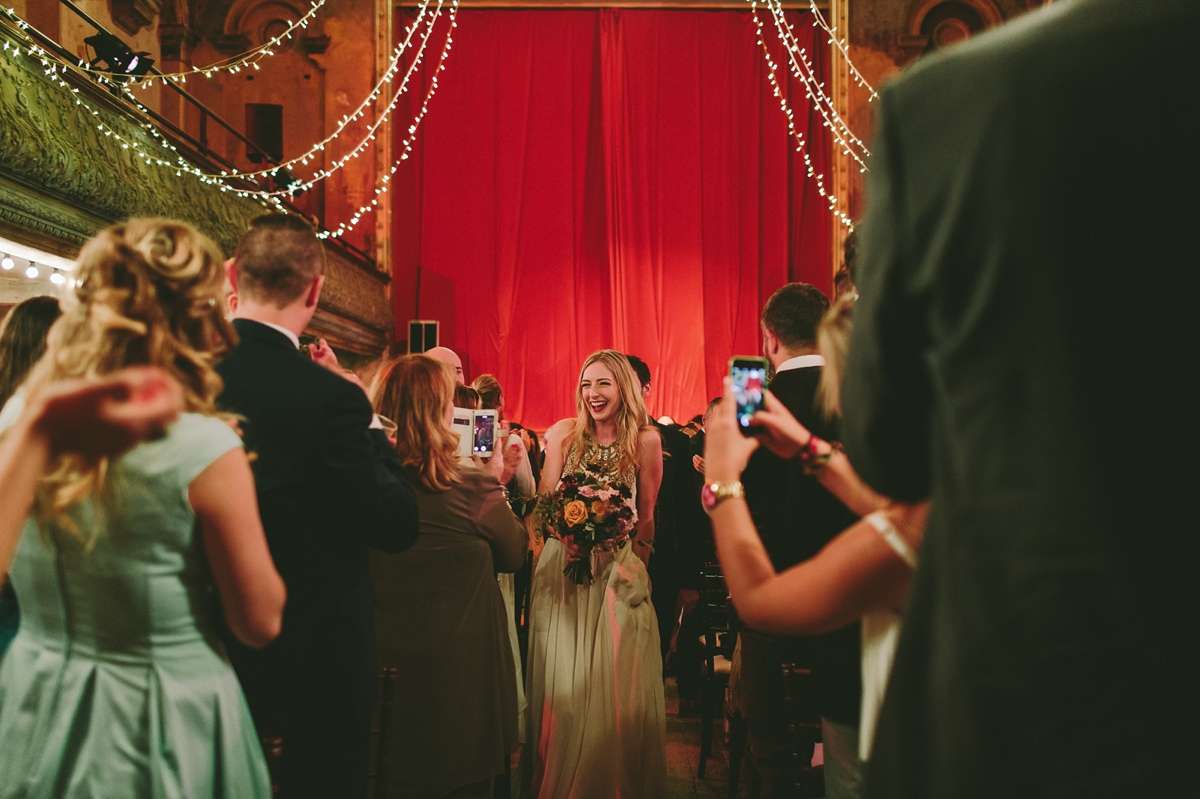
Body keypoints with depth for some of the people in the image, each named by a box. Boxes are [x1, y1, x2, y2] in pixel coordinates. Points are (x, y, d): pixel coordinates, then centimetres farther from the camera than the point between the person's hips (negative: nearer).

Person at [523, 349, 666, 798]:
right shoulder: (564, 434, 1)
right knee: (563, 683, 5)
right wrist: (568, 537, -14)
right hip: (563, 569, 1)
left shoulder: (645, 442, -2)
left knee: (617, 684, 2)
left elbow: (647, 517, 4)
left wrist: (633, 563, 0)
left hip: (619, 573, -1)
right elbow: (544, 504, 2)